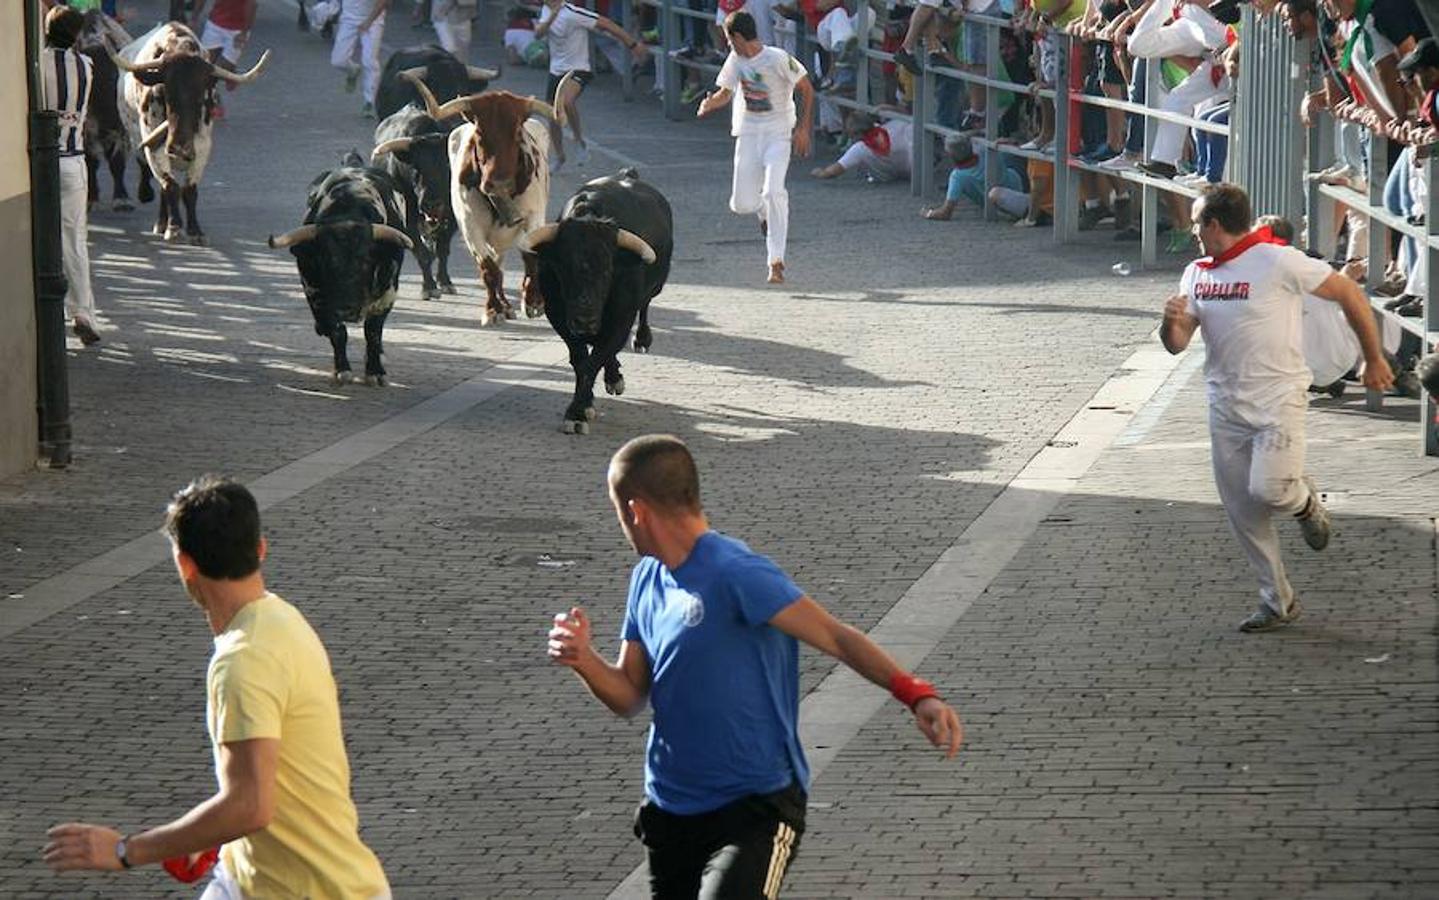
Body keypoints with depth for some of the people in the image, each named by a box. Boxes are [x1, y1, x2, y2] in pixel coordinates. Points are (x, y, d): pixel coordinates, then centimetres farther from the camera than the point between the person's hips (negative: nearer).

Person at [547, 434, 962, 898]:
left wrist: (915, 694, -36)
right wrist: (583, 659, -8)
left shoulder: (735, 574, -18)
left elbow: (835, 636, -23)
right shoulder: (647, 578, 8)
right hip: (669, 808, 8)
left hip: (754, 808, -8)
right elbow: (630, 695, 13)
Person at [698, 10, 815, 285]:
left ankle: (776, 262, -17)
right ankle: (766, 212, 36)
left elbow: (806, 89, -8)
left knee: (773, 192, -23)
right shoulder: (735, 59, 2)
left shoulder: (778, 59, -15)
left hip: (779, 135, -5)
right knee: (742, 204, -3)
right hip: (748, 135, 5)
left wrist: (803, 128, -14)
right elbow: (725, 93, 13)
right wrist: (710, 104, -10)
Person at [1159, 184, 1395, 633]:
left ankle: (1306, 502, 15)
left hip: (1278, 399, -6)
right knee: (1242, 513, 6)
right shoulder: (1196, 274, 7)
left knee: (1268, 490, -21)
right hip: (1225, 406, 6)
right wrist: (1171, 322, -17)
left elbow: (1350, 294, -6)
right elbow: (1176, 344, 7)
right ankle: (1277, 601, 19)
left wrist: (1374, 360, -1)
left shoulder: (1278, 262, -13)